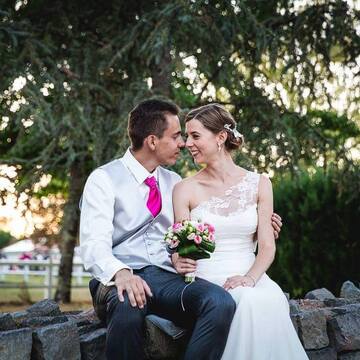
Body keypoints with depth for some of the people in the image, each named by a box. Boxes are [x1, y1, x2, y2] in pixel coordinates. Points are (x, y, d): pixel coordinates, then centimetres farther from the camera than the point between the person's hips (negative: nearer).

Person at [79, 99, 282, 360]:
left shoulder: (175, 182, 21)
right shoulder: (104, 179, 3)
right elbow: (94, 245, -9)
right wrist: (121, 273, -31)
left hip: (169, 278, 4)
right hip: (120, 280, -4)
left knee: (221, 303, -30)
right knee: (128, 310, -42)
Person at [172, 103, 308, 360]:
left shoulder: (259, 184, 7)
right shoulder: (185, 189, 4)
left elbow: (267, 246, 3)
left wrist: (249, 277, -16)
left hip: (249, 276, 2)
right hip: (205, 279, -1)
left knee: (271, 299, -34)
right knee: (249, 301, -34)